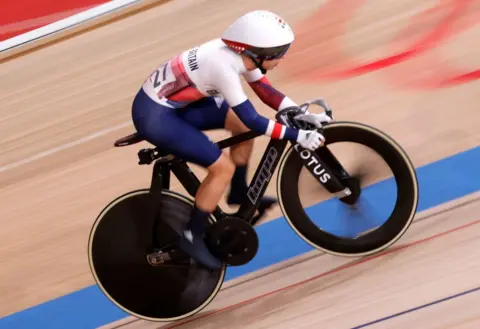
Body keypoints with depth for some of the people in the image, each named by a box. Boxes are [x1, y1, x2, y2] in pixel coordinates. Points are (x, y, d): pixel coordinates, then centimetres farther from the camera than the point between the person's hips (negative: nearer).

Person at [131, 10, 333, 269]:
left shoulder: (238, 53, -4)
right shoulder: (224, 66, -28)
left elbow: (266, 92, 7)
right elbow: (254, 120, -24)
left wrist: (304, 115, -2)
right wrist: (298, 136, -20)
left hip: (170, 101, 9)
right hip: (154, 115, -9)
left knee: (243, 124, 13)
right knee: (223, 168, -11)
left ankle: (238, 192, 30)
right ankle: (192, 237, 3)